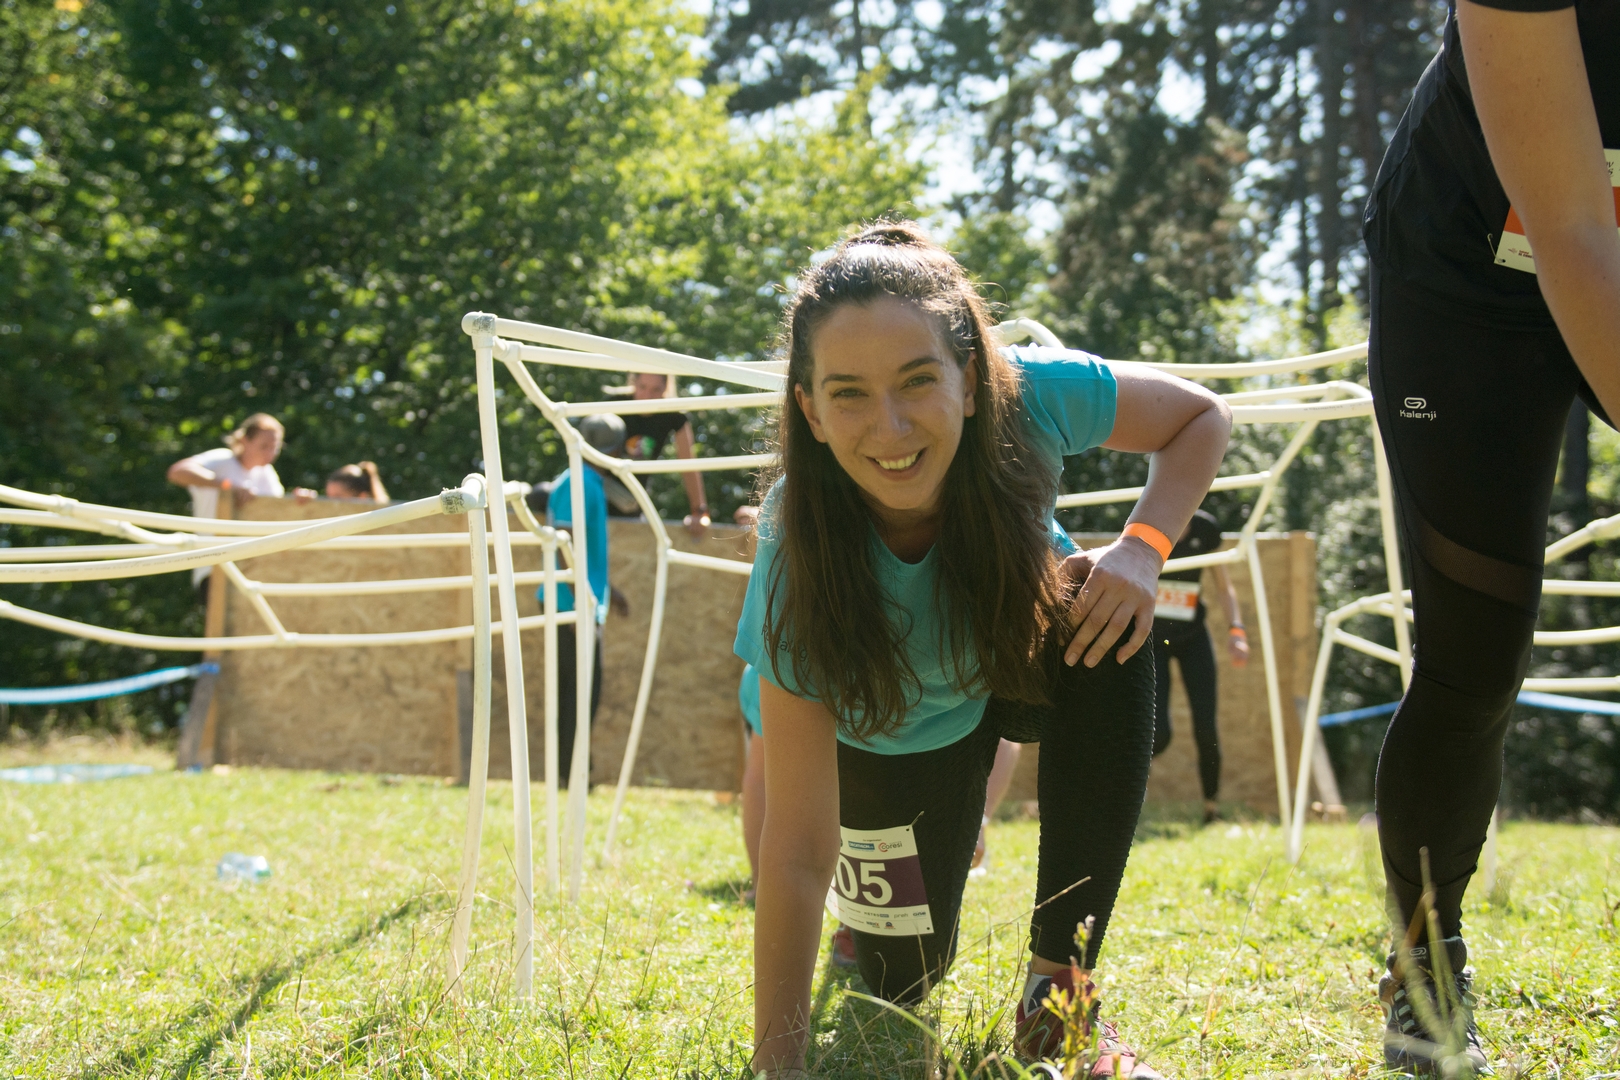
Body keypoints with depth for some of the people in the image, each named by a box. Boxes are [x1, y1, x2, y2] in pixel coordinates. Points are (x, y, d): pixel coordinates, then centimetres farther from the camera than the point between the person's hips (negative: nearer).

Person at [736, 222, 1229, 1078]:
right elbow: (797, 849, -36)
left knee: (1109, 630, -32)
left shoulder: (1026, 398, -36)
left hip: (1026, 656, 1)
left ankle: (1058, 987, -20)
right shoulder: (799, 556, -38)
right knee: (900, 985, 1)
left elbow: (1200, 417, -14)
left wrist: (1142, 548, -33)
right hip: (893, 733, -1)